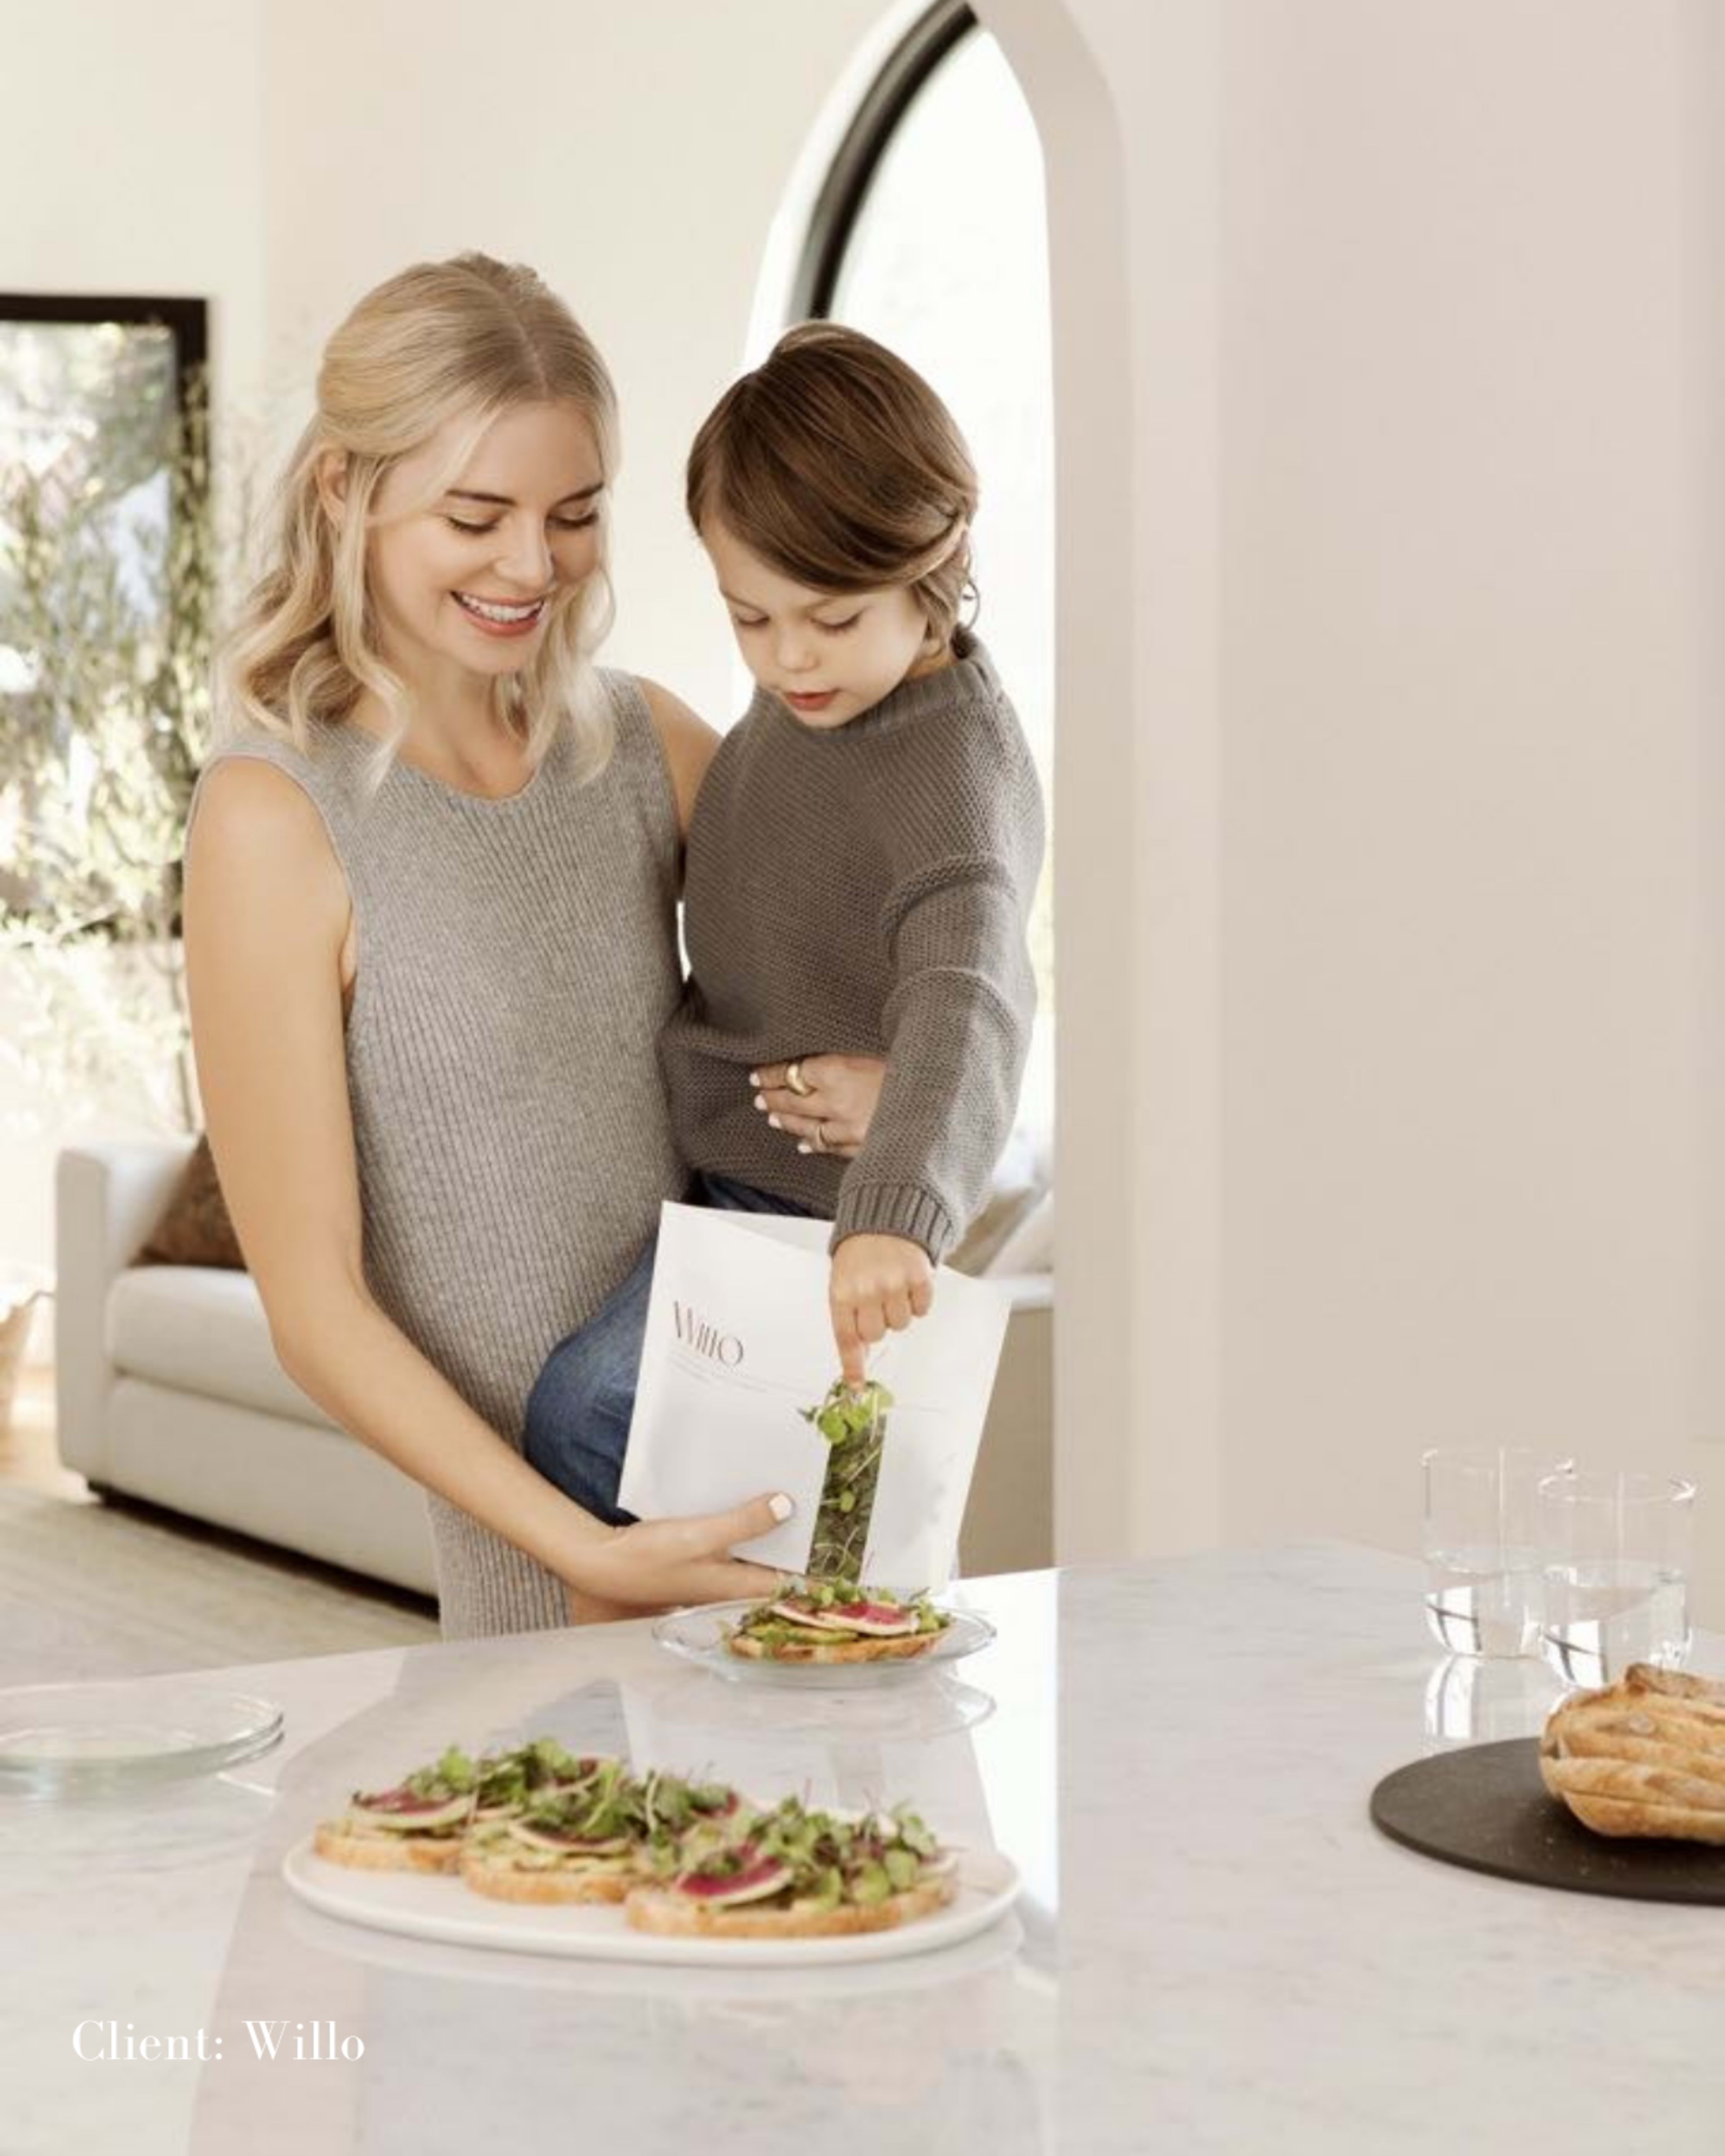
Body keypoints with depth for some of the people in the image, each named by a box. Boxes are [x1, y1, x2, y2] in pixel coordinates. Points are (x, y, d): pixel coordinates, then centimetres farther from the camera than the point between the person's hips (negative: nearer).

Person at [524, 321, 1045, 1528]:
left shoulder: (956, 775, -27)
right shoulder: (809, 696, 2)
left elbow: (967, 1007, -43)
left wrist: (896, 1216, -59)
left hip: (813, 1210, -10)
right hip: (718, 1172, 10)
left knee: (587, 1409, -24)